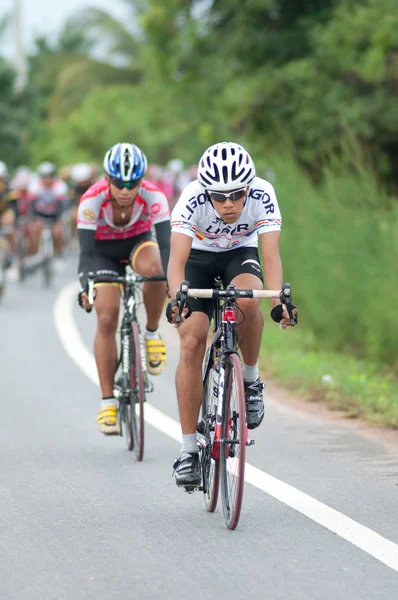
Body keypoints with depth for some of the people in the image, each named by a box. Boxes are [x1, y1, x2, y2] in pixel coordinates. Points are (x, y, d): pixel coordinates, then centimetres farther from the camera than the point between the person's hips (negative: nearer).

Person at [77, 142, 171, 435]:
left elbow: (165, 244, -32)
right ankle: (108, 401, -9)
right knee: (107, 319, -16)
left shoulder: (154, 197, -28)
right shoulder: (92, 200, -30)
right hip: (103, 250, 0)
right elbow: (86, 249, -31)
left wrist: (171, 281, -47)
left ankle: (152, 334, -11)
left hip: (139, 242, 1)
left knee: (153, 267, -36)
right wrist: (85, 288, -46)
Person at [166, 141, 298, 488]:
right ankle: (189, 451, -11)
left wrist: (278, 300, -53)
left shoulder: (262, 196, -29)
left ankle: (251, 379, -9)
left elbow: (271, 256, -35)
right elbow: (177, 260, -39)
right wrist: (177, 298, -59)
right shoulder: (192, 199, -32)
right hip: (198, 259, 0)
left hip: (240, 256, 0)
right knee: (192, 343, -18)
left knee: (247, 299, -35)